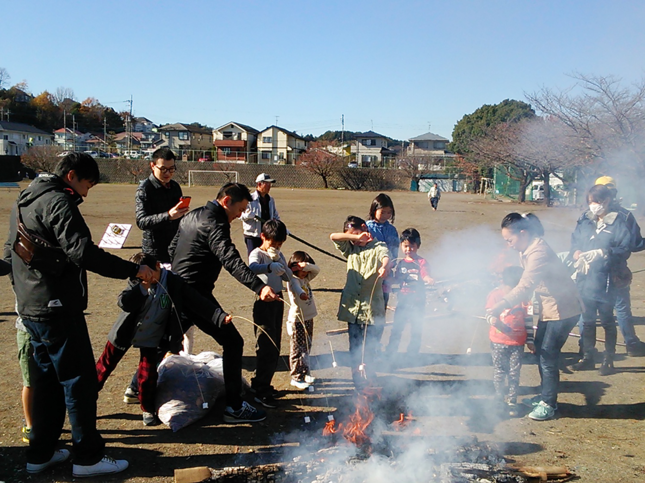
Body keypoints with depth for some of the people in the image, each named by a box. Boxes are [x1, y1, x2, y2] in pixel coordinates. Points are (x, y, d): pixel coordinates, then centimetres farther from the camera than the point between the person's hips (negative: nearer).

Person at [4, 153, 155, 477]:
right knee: (80, 381, -1)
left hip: (31, 308, 10)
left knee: (46, 379, 18)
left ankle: (40, 454, 26)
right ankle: (88, 458, 7)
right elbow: (83, 252, -27)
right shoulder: (58, 202, -16)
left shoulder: (24, 201, 15)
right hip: (58, 308, -10)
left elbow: (13, 249, 23)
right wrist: (134, 270, -22)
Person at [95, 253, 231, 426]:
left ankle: (148, 410, 18)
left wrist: (220, 316, -33)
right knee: (104, 366, 12)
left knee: (147, 377, -6)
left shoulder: (173, 283, -16)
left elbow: (197, 302, -21)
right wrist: (143, 287, -35)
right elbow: (124, 303, -24)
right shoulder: (136, 282, -11)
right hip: (125, 333, 2)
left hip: (151, 339, -1)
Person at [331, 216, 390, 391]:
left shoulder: (377, 247, -1)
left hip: (373, 306, -3)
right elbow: (333, 236, 0)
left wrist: (384, 266, -47)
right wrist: (356, 237, -9)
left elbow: (385, 256, -23)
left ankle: (367, 375, 24)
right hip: (353, 306, 3)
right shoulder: (350, 248, 12)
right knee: (355, 347, 8)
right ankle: (359, 381, 19)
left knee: (370, 346, 4)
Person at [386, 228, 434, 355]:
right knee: (397, 327, 8)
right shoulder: (400, 263, 7)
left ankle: (413, 353, 18)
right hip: (402, 300, 3)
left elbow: (425, 275, -21)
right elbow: (396, 280, 11)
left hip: (417, 302, -3)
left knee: (416, 329, 6)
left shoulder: (421, 262, -6)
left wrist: (429, 279, -43)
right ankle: (390, 351, 18)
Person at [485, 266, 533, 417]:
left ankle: (512, 402, 17)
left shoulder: (523, 297, -2)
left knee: (514, 373, 5)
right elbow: (489, 314, -4)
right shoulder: (495, 295, -8)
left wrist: (530, 340, 7)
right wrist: (492, 320, -28)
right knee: (499, 371, 9)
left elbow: (528, 320, 5)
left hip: (517, 343, 1)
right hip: (498, 341, -1)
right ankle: (499, 393, 32)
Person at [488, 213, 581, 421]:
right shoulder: (527, 250, 4)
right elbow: (527, 283, 7)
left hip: (562, 310, -10)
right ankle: (545, 395, 32)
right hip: (548, 308, 10)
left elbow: (525, 286, -37)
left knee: (548, 356, -3)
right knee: (540, 351, 17)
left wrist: (502, 305, -42)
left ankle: (548, 404, 10)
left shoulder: (539, 252, -27)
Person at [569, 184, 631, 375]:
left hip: (606, 280, -5)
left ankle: (609, 360, 20)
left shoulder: (617, 222, -7)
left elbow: (625, 249, -12)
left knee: (607, 320, 7)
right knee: (587, 320, 14)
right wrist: (579, 255, -15)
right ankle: (587, 357, 27)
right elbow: (574, 244, 6)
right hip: (585, 279, 5)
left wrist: (603, 253, -25)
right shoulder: (584, 221, 7)